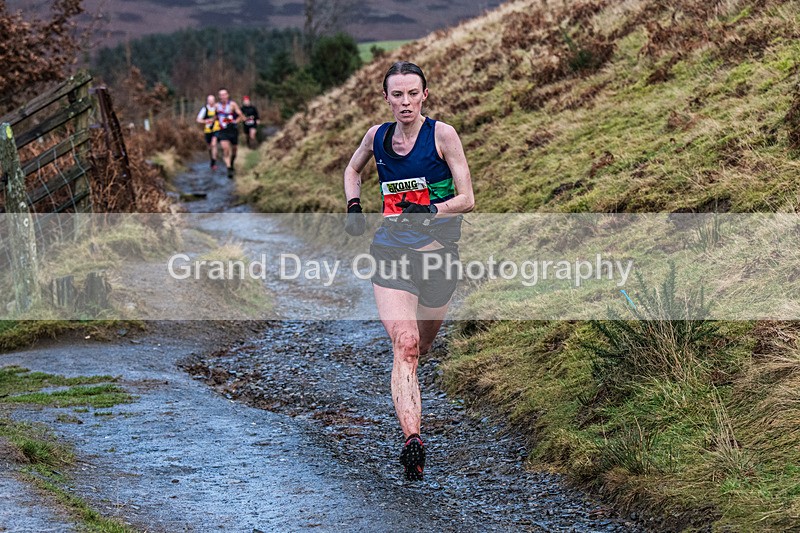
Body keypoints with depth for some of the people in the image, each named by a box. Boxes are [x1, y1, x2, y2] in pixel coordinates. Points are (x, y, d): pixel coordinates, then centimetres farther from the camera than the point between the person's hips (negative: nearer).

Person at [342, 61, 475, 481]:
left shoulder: (442, 134, -5)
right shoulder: (377, 136, 5)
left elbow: (467, 199, -6)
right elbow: (353, 169, 27)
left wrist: (429, 212, -23)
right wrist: (354, 206, 9)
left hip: (438, 254, -1)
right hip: (390, 252, 1)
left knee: (421, 348, 12)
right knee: (404, 346, -18)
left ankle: (408, 411, 45)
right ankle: (412, 438, -32)